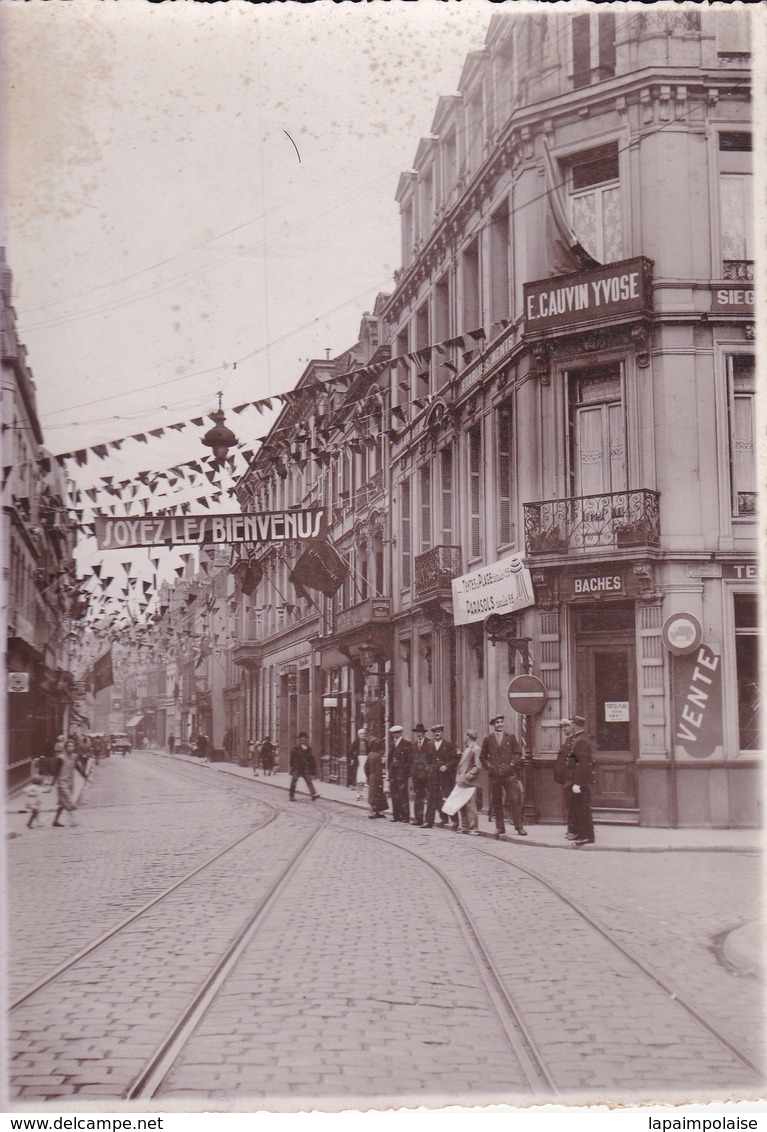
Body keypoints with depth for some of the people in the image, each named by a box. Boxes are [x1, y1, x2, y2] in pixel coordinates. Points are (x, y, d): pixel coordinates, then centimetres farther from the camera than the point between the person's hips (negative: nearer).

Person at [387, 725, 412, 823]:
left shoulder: (407, 744, -2)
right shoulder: (392, 745, 18)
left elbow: (410, 759, -6)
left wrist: (408, 773, -12)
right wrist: (389, 772, 11)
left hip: (402, 772, -6)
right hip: (393, 773, 6)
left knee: (403, 795, -6)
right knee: (394, 795, 6)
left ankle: (405, 817, -3)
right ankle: (396, 816, 10)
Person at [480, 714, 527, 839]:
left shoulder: (511, 737, 8)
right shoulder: (488, 739, 10)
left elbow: (518, 753, 7)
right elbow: (482, 756, 14)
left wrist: (512, 765, -5)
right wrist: (489, 766, 0)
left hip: (509, 774, -1)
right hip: (494, 775, 1)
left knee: (514, 800, -6)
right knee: (496, 802, 3)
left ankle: (519, 826, -2)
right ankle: (500, 827, 11)